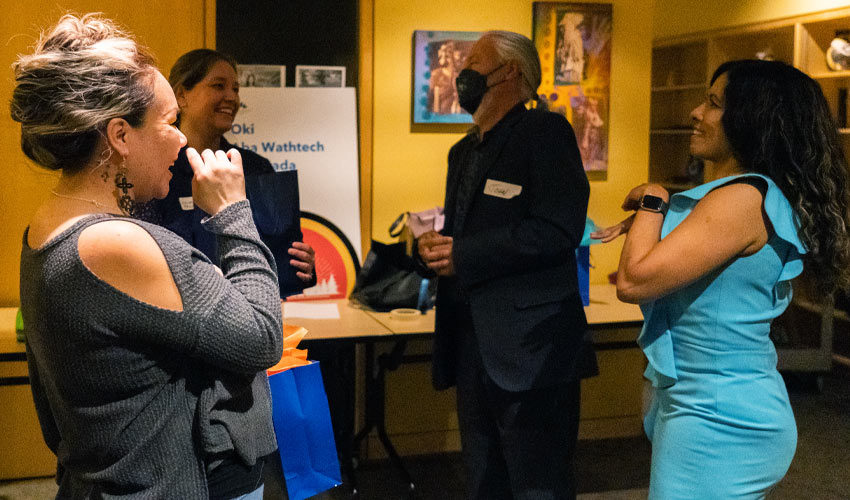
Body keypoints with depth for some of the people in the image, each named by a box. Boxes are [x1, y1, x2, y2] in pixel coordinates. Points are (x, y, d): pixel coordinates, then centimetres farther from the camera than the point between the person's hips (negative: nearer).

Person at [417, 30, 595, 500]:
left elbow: (557, 232, -20)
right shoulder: (464, 151, 19)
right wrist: (435, 245, -1)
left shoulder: (544, 132, -8)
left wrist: (461, 255, -18)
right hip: (473, 348, 9)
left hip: (529, 350, -9)